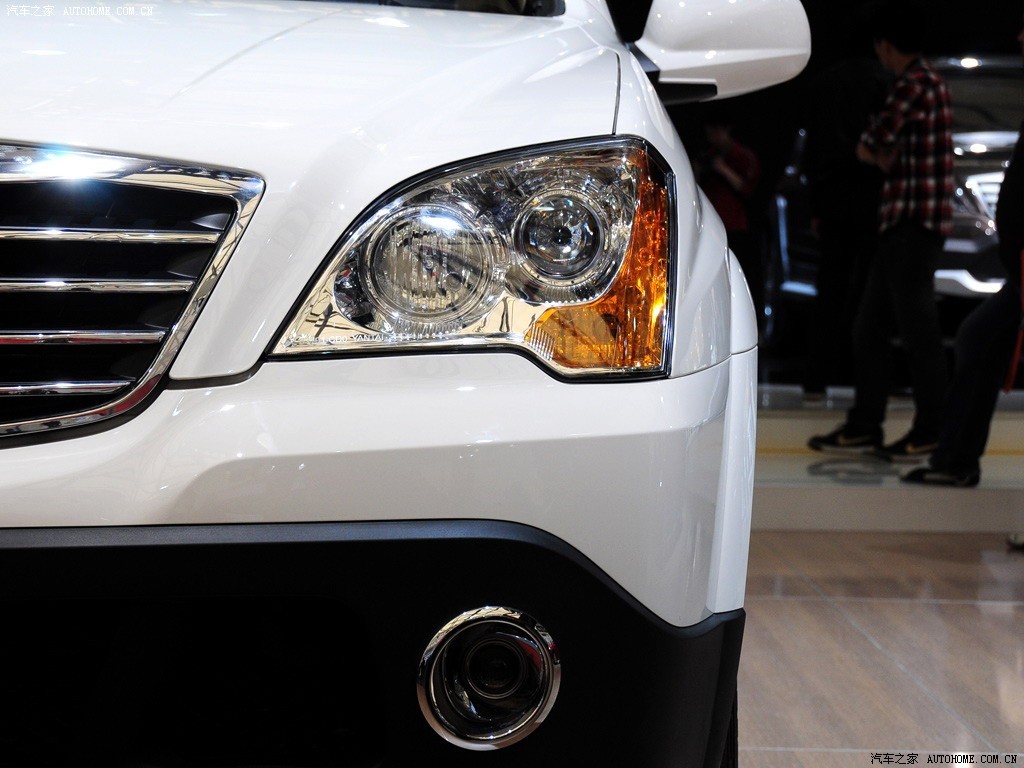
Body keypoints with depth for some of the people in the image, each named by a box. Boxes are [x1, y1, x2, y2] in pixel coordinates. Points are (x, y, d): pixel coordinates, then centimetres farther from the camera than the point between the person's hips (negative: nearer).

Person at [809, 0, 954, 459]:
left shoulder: (915, 83, -12)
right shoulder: (926, 82, 19)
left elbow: (869, 149, -15)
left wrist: (878, 154, 6)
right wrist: (884, 155, -2)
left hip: (916, 221, -10)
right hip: (901, 220, 10)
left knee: (918, 329, -5)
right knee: (869, 327, 12)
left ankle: (931, 433, 1)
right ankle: (864, 426, 16)